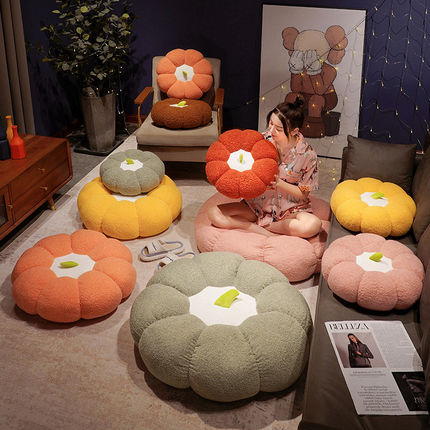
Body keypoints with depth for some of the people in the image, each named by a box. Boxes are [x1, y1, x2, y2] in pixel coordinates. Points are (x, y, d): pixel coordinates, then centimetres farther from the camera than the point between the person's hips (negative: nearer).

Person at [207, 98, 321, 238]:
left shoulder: (308, 154, -13)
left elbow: (303, 194, -7)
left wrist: (279, 183, -22)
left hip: (289, 209, -1)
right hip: (257, 204, 2)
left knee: (313, 225, -35)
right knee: (214, 213, -19)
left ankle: (255, 225, -16)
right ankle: (269, 234, -19)